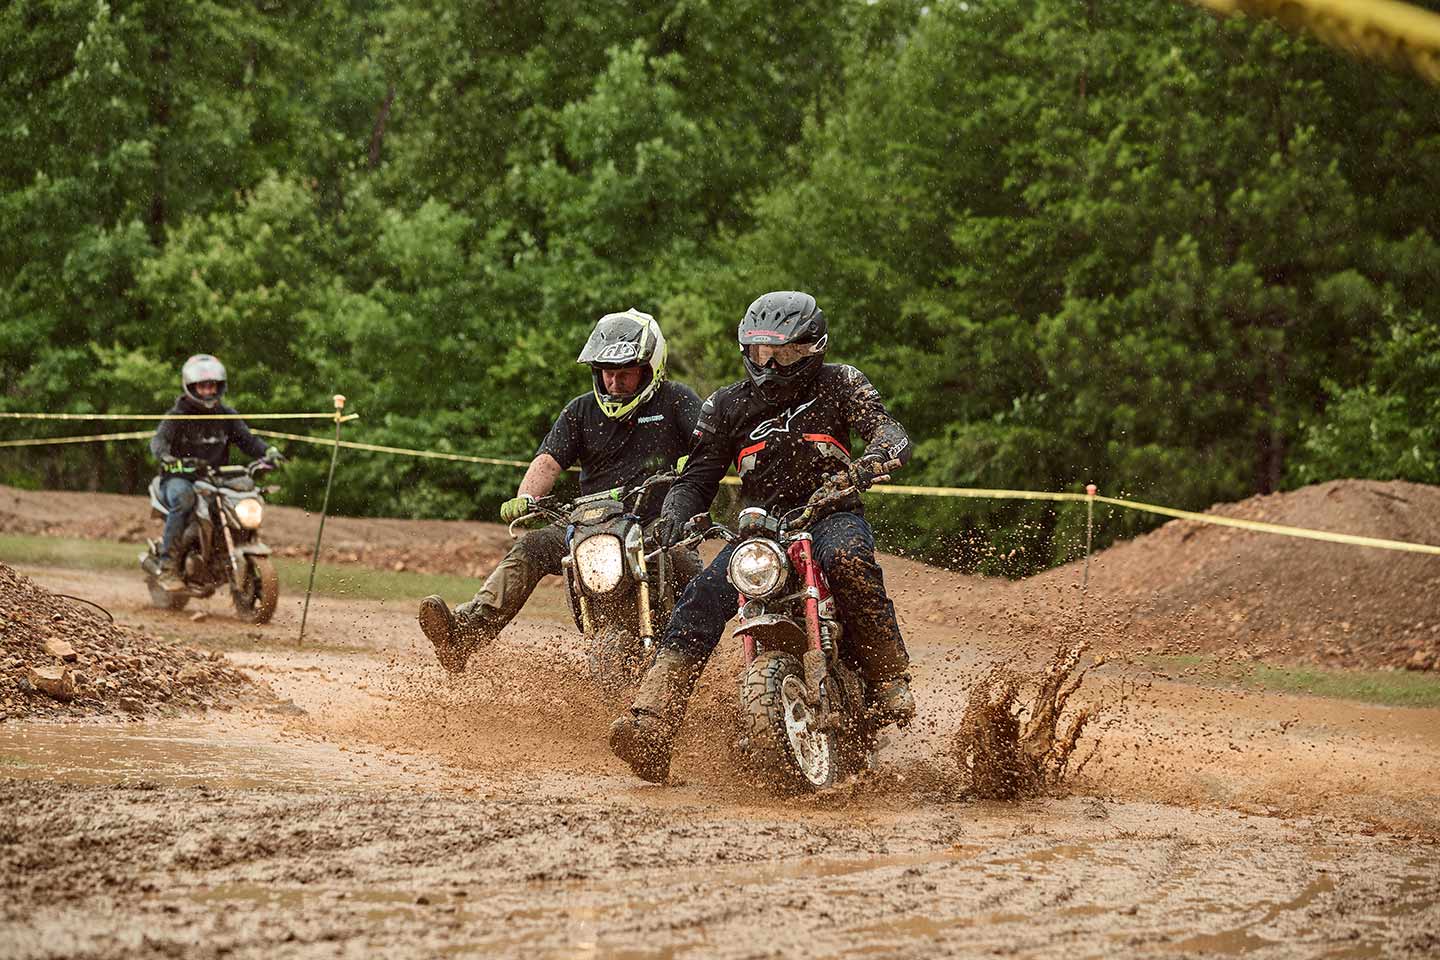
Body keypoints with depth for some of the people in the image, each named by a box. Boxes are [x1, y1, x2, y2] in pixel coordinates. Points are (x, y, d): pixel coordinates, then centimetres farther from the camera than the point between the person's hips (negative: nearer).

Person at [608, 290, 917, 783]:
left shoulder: (839, 384, 3)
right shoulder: (727, 406, 11)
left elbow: (890, 432, -9)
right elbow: (696, 478, 11)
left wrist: (870, 463, -34)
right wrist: (674, 515, -12)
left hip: (830, 514, -2)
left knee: (847, 559, -40)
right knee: (701, 601, -24)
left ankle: (889, 680, -28)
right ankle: (650, 727, -34)